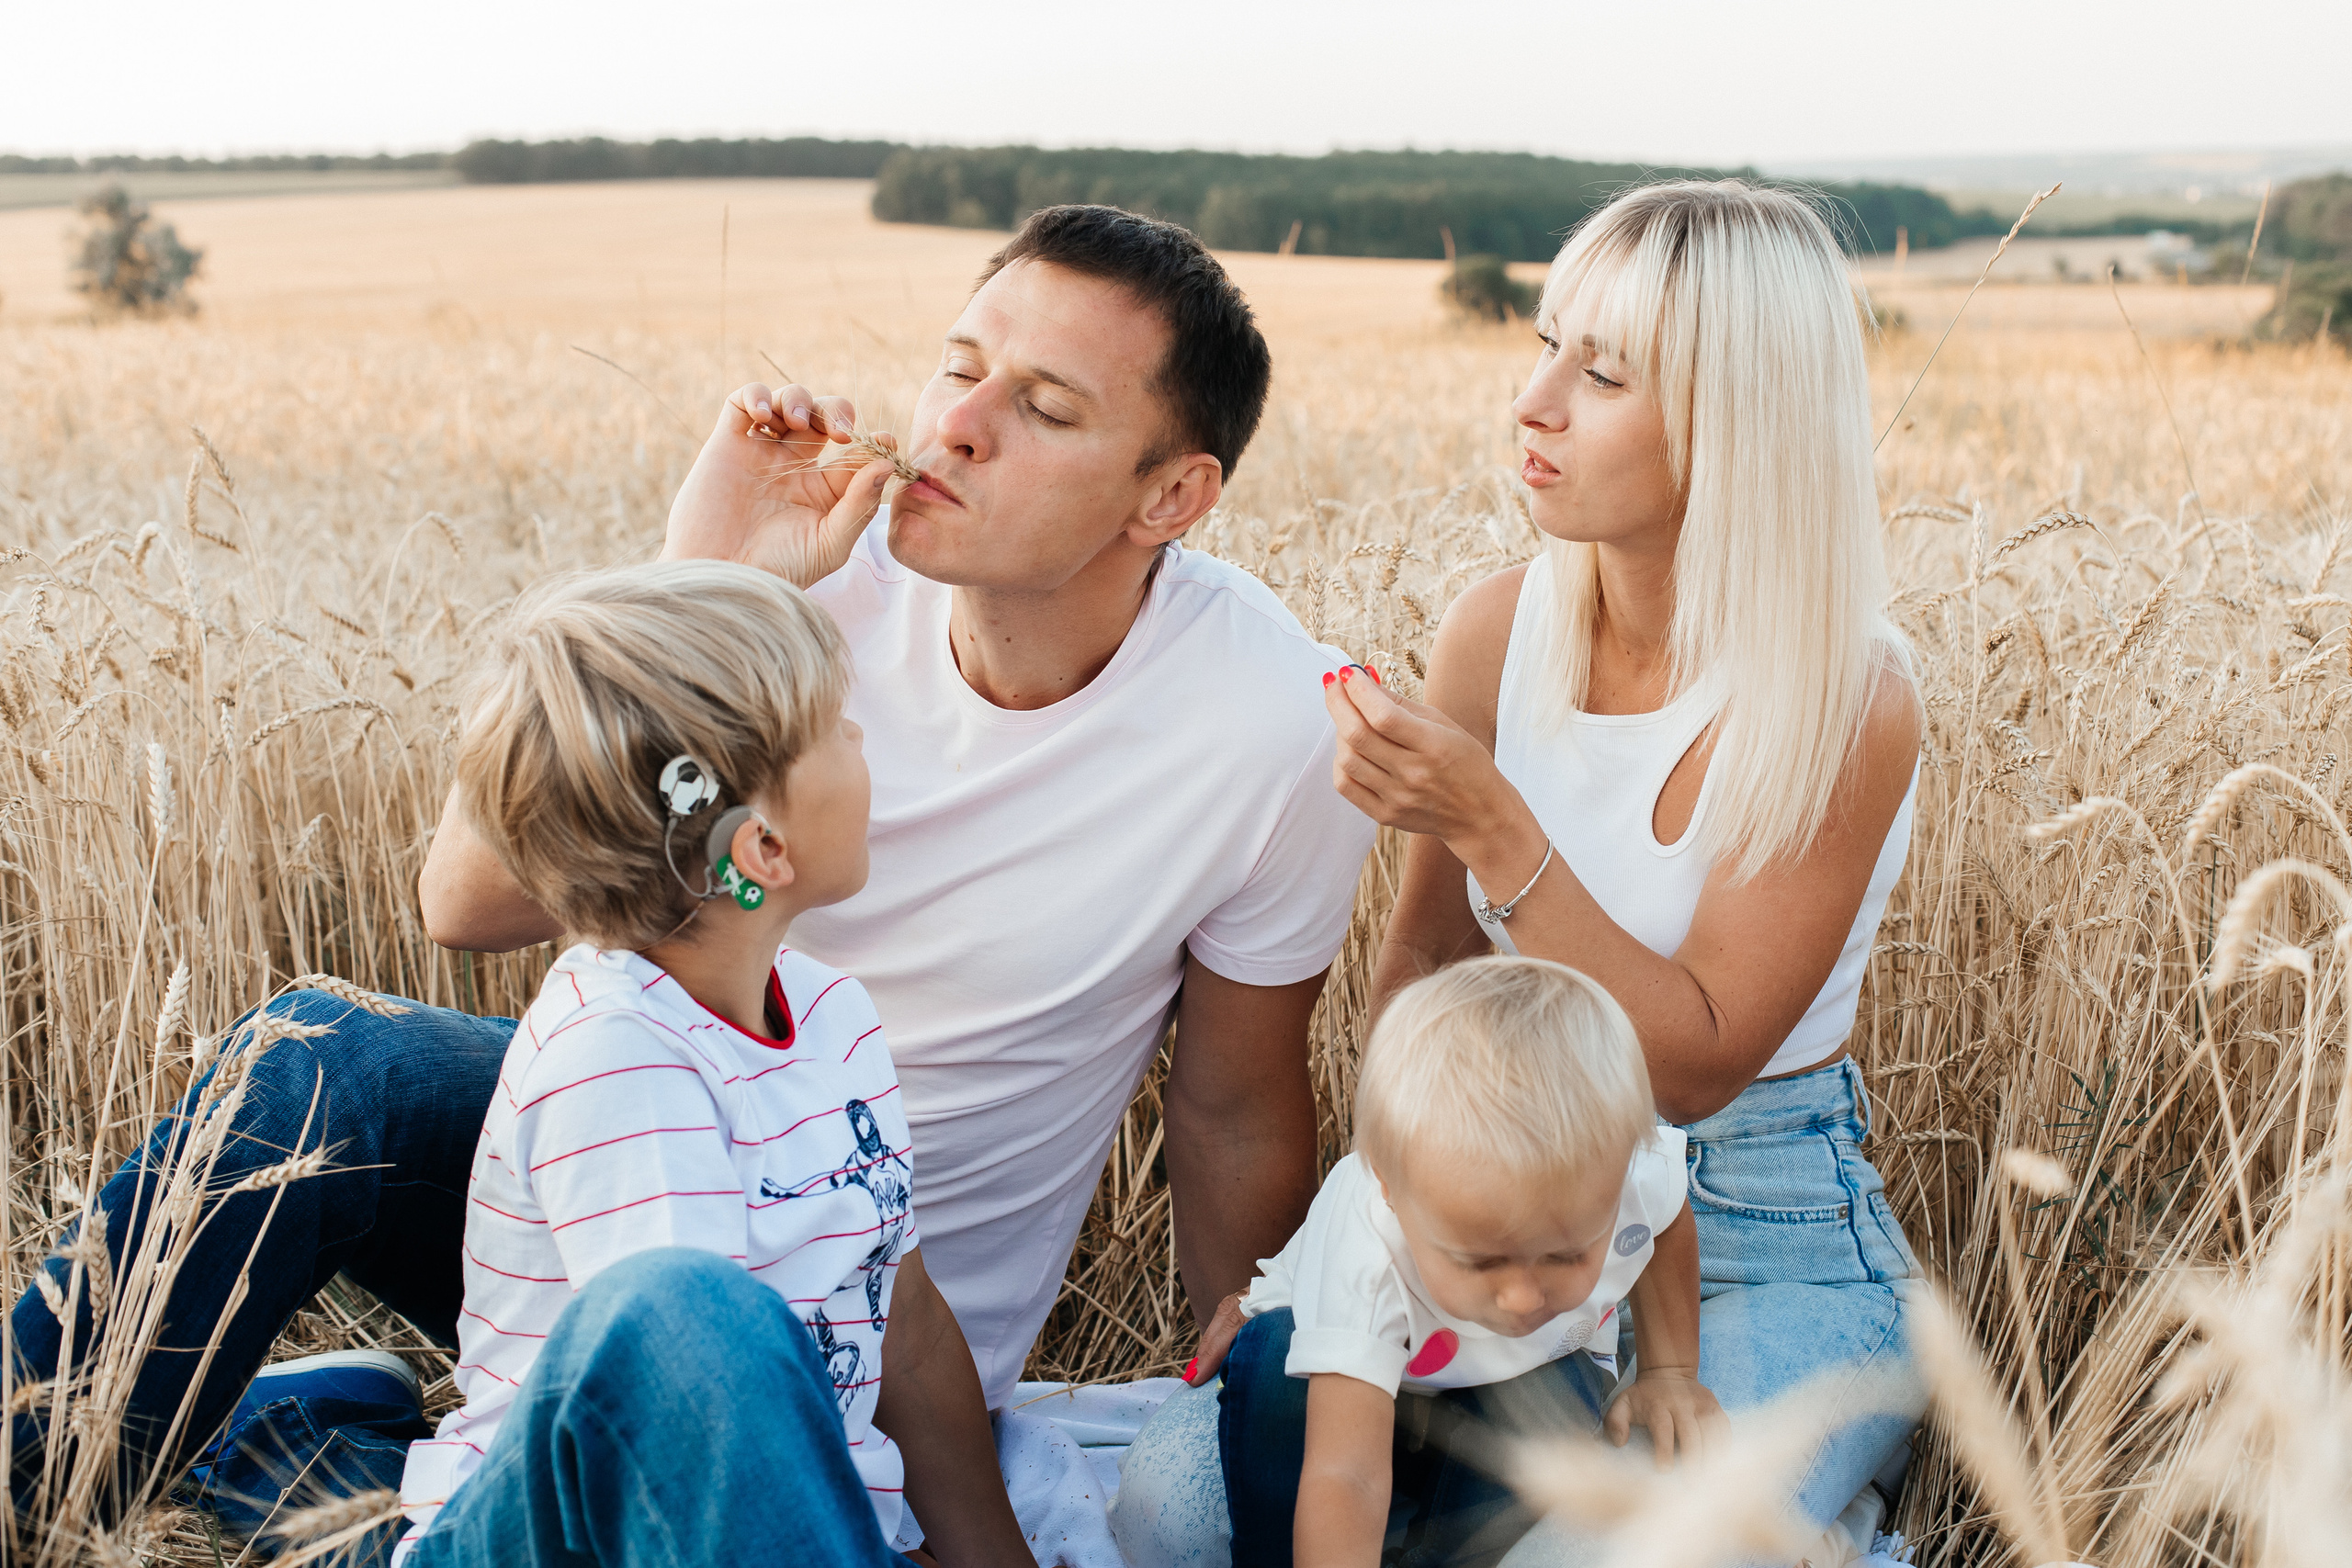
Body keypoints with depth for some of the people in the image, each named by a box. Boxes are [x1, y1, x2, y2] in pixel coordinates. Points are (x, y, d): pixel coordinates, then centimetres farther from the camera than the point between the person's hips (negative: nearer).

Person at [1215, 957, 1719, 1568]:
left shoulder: (1633, 1170, -31)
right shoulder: (1362, 1253, -42)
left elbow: (1669, 1227, -1)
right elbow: (1345, 1478, -48)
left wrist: (1670, 1370, -4)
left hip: (1523, 1372, 2)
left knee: (1557, 1409, -33)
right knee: (1275, 1357, -35)